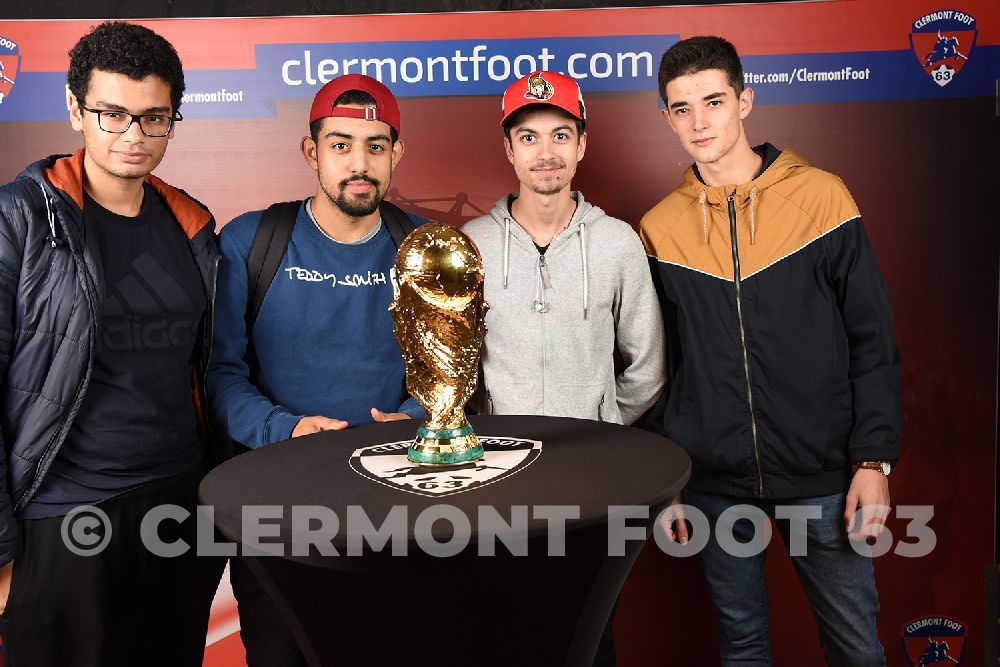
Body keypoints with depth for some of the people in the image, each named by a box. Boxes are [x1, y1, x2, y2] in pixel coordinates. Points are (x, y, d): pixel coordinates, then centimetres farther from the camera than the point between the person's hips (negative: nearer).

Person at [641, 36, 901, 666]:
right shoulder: (659, 227, 2)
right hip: (715, 481, 2)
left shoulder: (822, 196, -4)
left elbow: (873, 339, -2)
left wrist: (875, 458, -7)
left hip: (824, 474, -1)